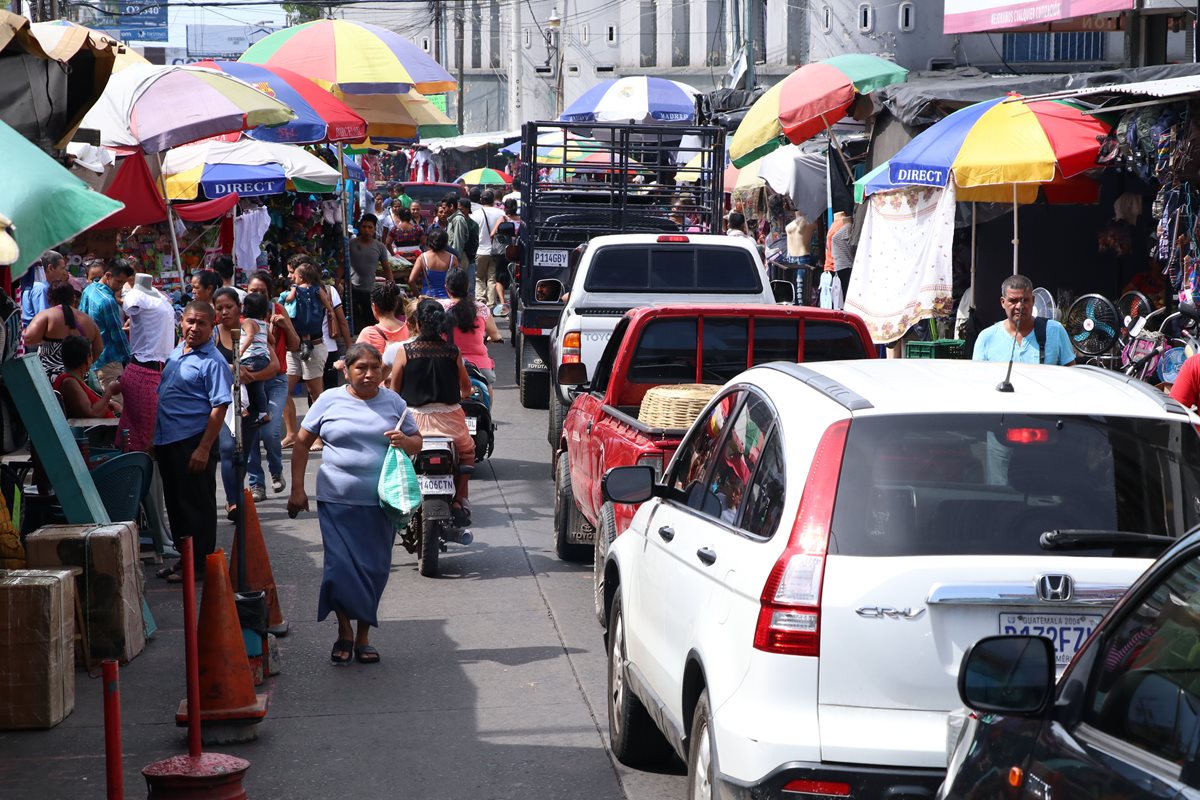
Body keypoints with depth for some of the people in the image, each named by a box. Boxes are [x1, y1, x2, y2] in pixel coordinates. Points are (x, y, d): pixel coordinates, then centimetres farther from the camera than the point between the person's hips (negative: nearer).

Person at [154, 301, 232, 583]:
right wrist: (155, 439, 19)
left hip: (193, 443, -9)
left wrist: (204, 449, -23)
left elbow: (219, 408, -18)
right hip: (167, 440, 9)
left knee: (197, 504, 0)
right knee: (175, 503, 16)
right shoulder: (176, 353, 13)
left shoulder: (213, 362, -13)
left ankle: (199, 563, 8)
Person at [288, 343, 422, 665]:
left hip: (380, 503, 2)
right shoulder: (329, 401, 1)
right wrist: (297, 489, 1)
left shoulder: (393, 402, 7)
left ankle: (363, 636, 19)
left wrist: (405, 441, -10)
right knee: (341, 567, -6)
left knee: (374, 569, 5)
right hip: (337, 502, -2)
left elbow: (417, 443, 14)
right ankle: (345, 632, 13)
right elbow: (302, 443, 6)